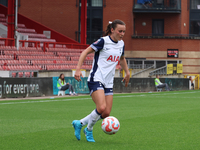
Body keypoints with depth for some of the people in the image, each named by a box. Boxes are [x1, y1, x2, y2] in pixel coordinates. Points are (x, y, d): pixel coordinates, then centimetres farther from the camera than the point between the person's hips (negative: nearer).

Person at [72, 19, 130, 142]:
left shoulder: (121, 44, 10)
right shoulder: (103, 41, -11)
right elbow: (85, 52, -10)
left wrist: (127, 72, 27)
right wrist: (78, 69, -17)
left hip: (108, 83, 7)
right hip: (96, 80, -7)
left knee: (106, 113, 0)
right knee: (101, 108, -24)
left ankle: (79, 124, 20)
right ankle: (89, 130, 3)